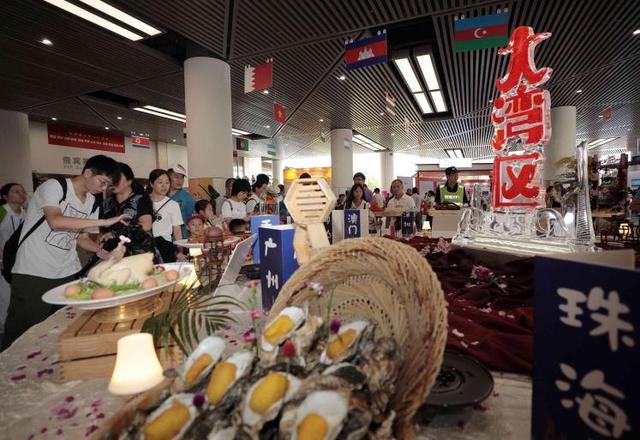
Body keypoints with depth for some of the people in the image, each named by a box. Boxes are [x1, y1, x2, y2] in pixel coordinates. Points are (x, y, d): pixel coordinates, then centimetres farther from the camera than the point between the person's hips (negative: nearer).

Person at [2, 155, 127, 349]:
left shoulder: (92, 202, 8)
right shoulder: (54, 186, -11)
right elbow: (55, 221, -29)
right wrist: (104, 222, -29)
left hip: (67, 273, 6)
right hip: (33, 273, -5)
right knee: (23, 334, 0)